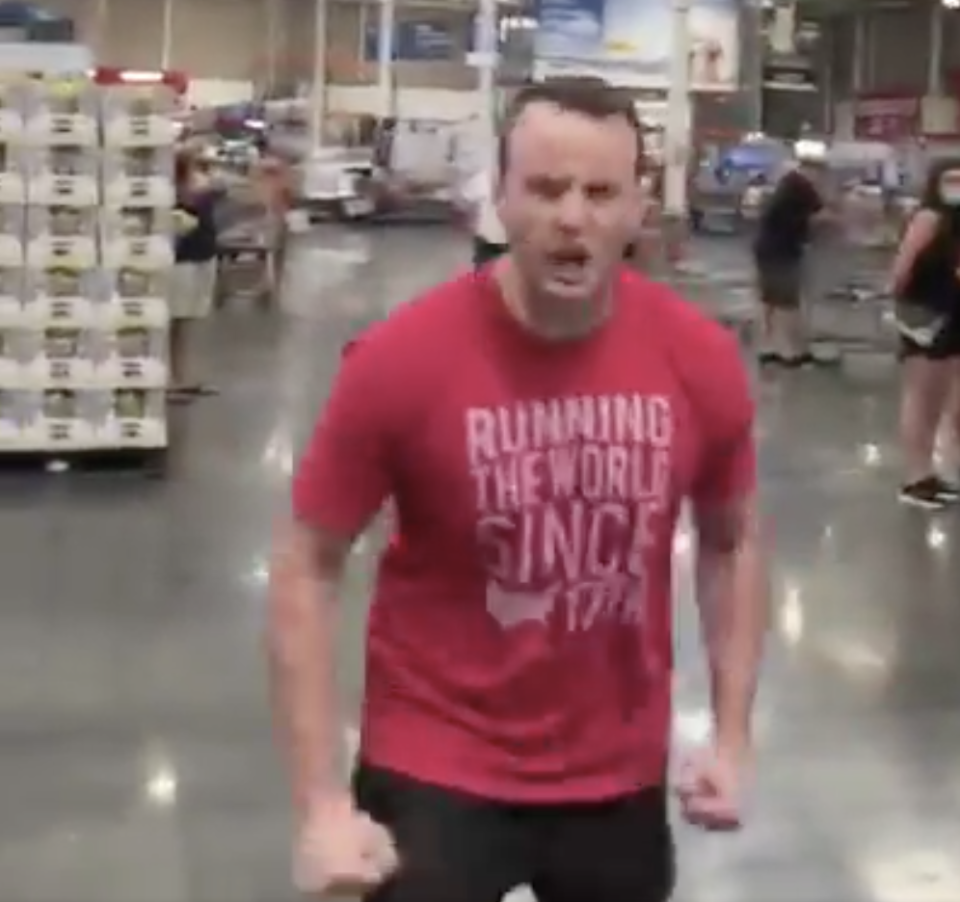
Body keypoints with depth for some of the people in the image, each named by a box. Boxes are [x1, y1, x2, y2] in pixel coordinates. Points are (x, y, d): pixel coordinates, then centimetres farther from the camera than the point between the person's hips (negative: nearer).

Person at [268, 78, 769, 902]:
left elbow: (732, 541, 8)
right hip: (438, 770, -4)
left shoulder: (702, 361, -10)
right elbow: (307, 568, -11)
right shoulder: (402, 359, -19)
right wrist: (321, 803, -15)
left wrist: (732, 736, 3)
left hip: (623, 771, 4)